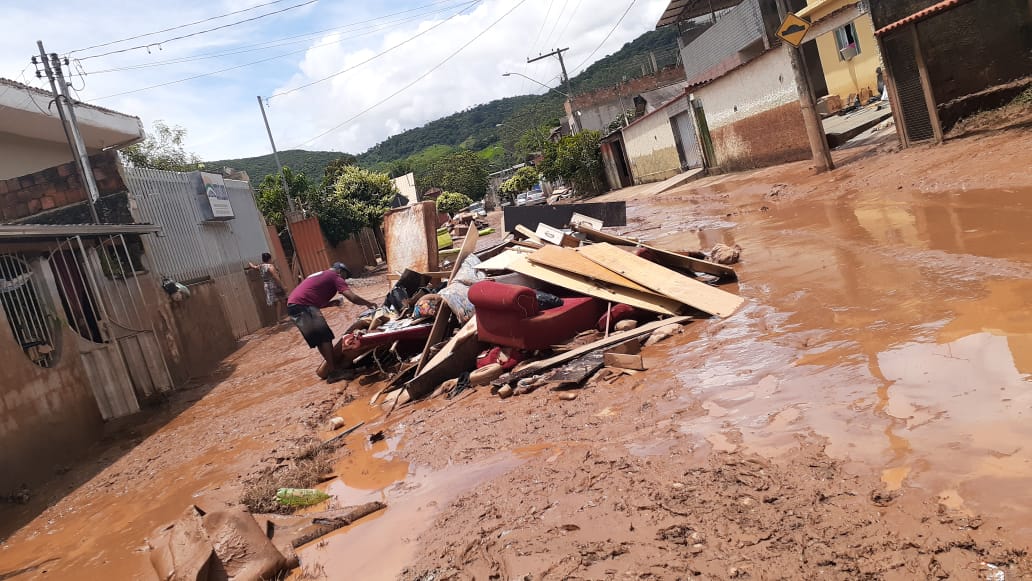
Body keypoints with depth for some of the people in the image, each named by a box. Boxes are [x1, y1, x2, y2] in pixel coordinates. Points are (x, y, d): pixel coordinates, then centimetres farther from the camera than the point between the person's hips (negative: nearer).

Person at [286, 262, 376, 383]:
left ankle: (330, 366, 22)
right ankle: (332, 372, -3)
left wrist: (331, 303, 20)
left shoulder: (320, 276, 31)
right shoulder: (335, 277, 4)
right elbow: (352, 298, -6)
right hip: (303, 306, -9)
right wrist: (368, 304, 9)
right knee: (325, 336, -4)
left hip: (293, 306, 9)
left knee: (318, 338, 16)